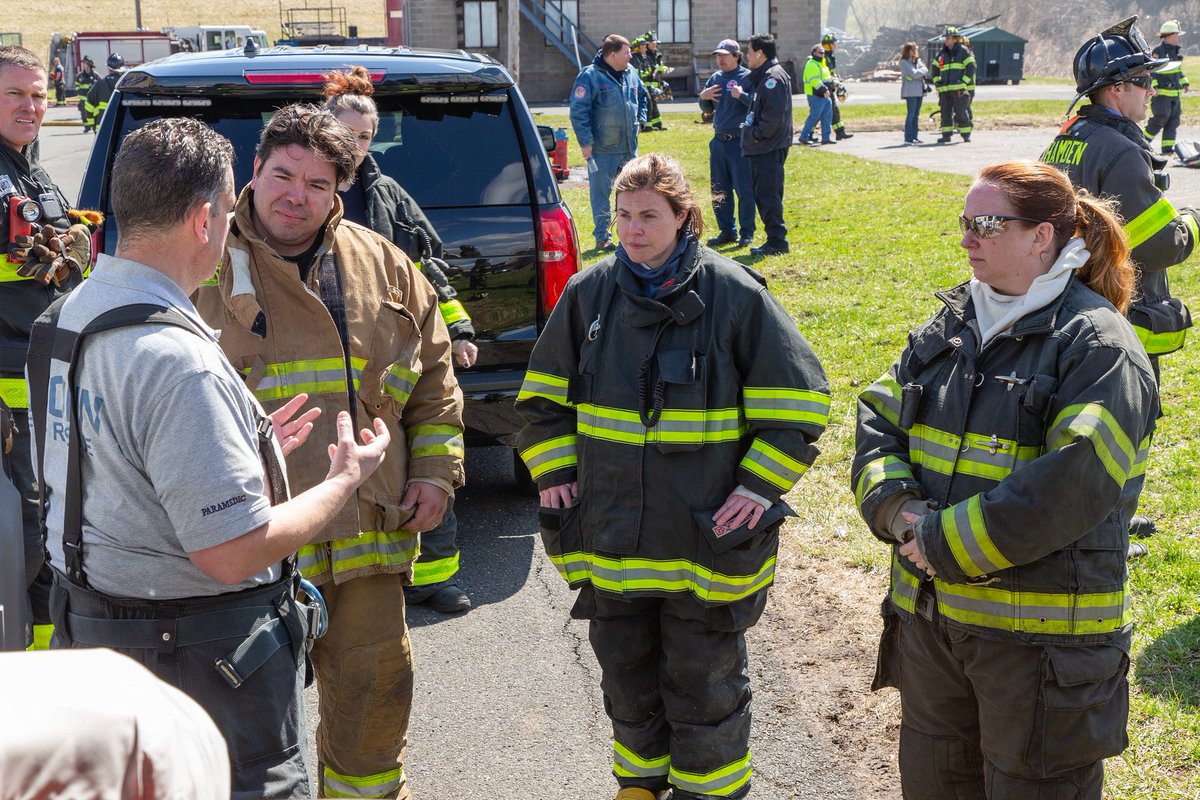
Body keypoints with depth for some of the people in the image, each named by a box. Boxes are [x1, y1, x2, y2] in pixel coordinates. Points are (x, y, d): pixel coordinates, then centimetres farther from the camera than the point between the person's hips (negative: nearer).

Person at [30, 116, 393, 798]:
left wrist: (251, 449, 16)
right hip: (197, 657, -9)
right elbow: (234, 553, -27)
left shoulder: (68, 314, 4)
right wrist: (345, 481, -12)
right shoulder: (176, 360, -28)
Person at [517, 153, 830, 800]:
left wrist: (759, 486, -10)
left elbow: (797, 403, -5)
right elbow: (544, 395, 13)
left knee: (703, 685, 9)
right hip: (611, 538, 4)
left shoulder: (733, 293, -10)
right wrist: (554, 473, 5)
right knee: (625, 675, 19)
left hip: (706, 534, -4)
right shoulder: (589, 291, 1)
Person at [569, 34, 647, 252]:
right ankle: (602, 238, 9)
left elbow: (642, 97, 27)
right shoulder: (590, 76, -13)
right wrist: (585, 142, -17)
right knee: (601, 193, 1)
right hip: (602, 150, -6)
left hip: (629, 147, 6)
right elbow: (578, 111, -15)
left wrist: (640, 119, 13)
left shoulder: (631, 74, 8)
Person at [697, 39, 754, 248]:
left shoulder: (747, 77, -6)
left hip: (740, 142, -7)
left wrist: (741, 95, -27)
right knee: (719, 190, 11)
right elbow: (708, 109, 20)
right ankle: (727, 231, 21)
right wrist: (703, 97, 1)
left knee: (744, 190, -2)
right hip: (718, 142, 7)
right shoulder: (715, 78, 13)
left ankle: (747, 233, 6)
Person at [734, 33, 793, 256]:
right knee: (762, 194, 13)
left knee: (767, 194, -8)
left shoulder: (773, 77, -15)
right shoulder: (762, 77, 18)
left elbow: (774, 115, -22)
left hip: (770, 148, -10)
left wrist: (758, 134, -15)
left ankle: (777, 241, -3)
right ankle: (775, 240, 18)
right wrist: (742, 96, 14)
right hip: (761, 148, 10)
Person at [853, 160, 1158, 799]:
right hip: (929, 613, 7)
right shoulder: (950, 326, 9)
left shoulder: (1097, 344, -13)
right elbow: (878, 420, 7)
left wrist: (947, 543, -21)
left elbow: (1076, 483, -23)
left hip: (1042, 635, -6)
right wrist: (896, 507, -12)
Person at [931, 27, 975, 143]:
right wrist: (936, 81, 10)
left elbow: (971, 67, -5)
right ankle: (946, 135, 9)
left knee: (961, 112, -4)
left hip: (959, 89, -5)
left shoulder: (963, 51, -1)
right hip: (945, 89, 5)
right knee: (945, 112, 4)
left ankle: (966, 135, 2)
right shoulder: (943, 53, 15)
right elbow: (934, 68, 24)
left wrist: (964, 82, -12)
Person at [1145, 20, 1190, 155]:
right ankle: (1145, 138, 6)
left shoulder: (1177, 50, 14)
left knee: (1174, 119, 4)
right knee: (1161, 117, -13)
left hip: (1175, 93, 8)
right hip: (1161, 93, -8)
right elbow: (1150, 71, -14)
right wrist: (1153, 87, -22)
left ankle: (1167, 148, 7)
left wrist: (1185, 83, 20)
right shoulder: (1158, 51, -11)